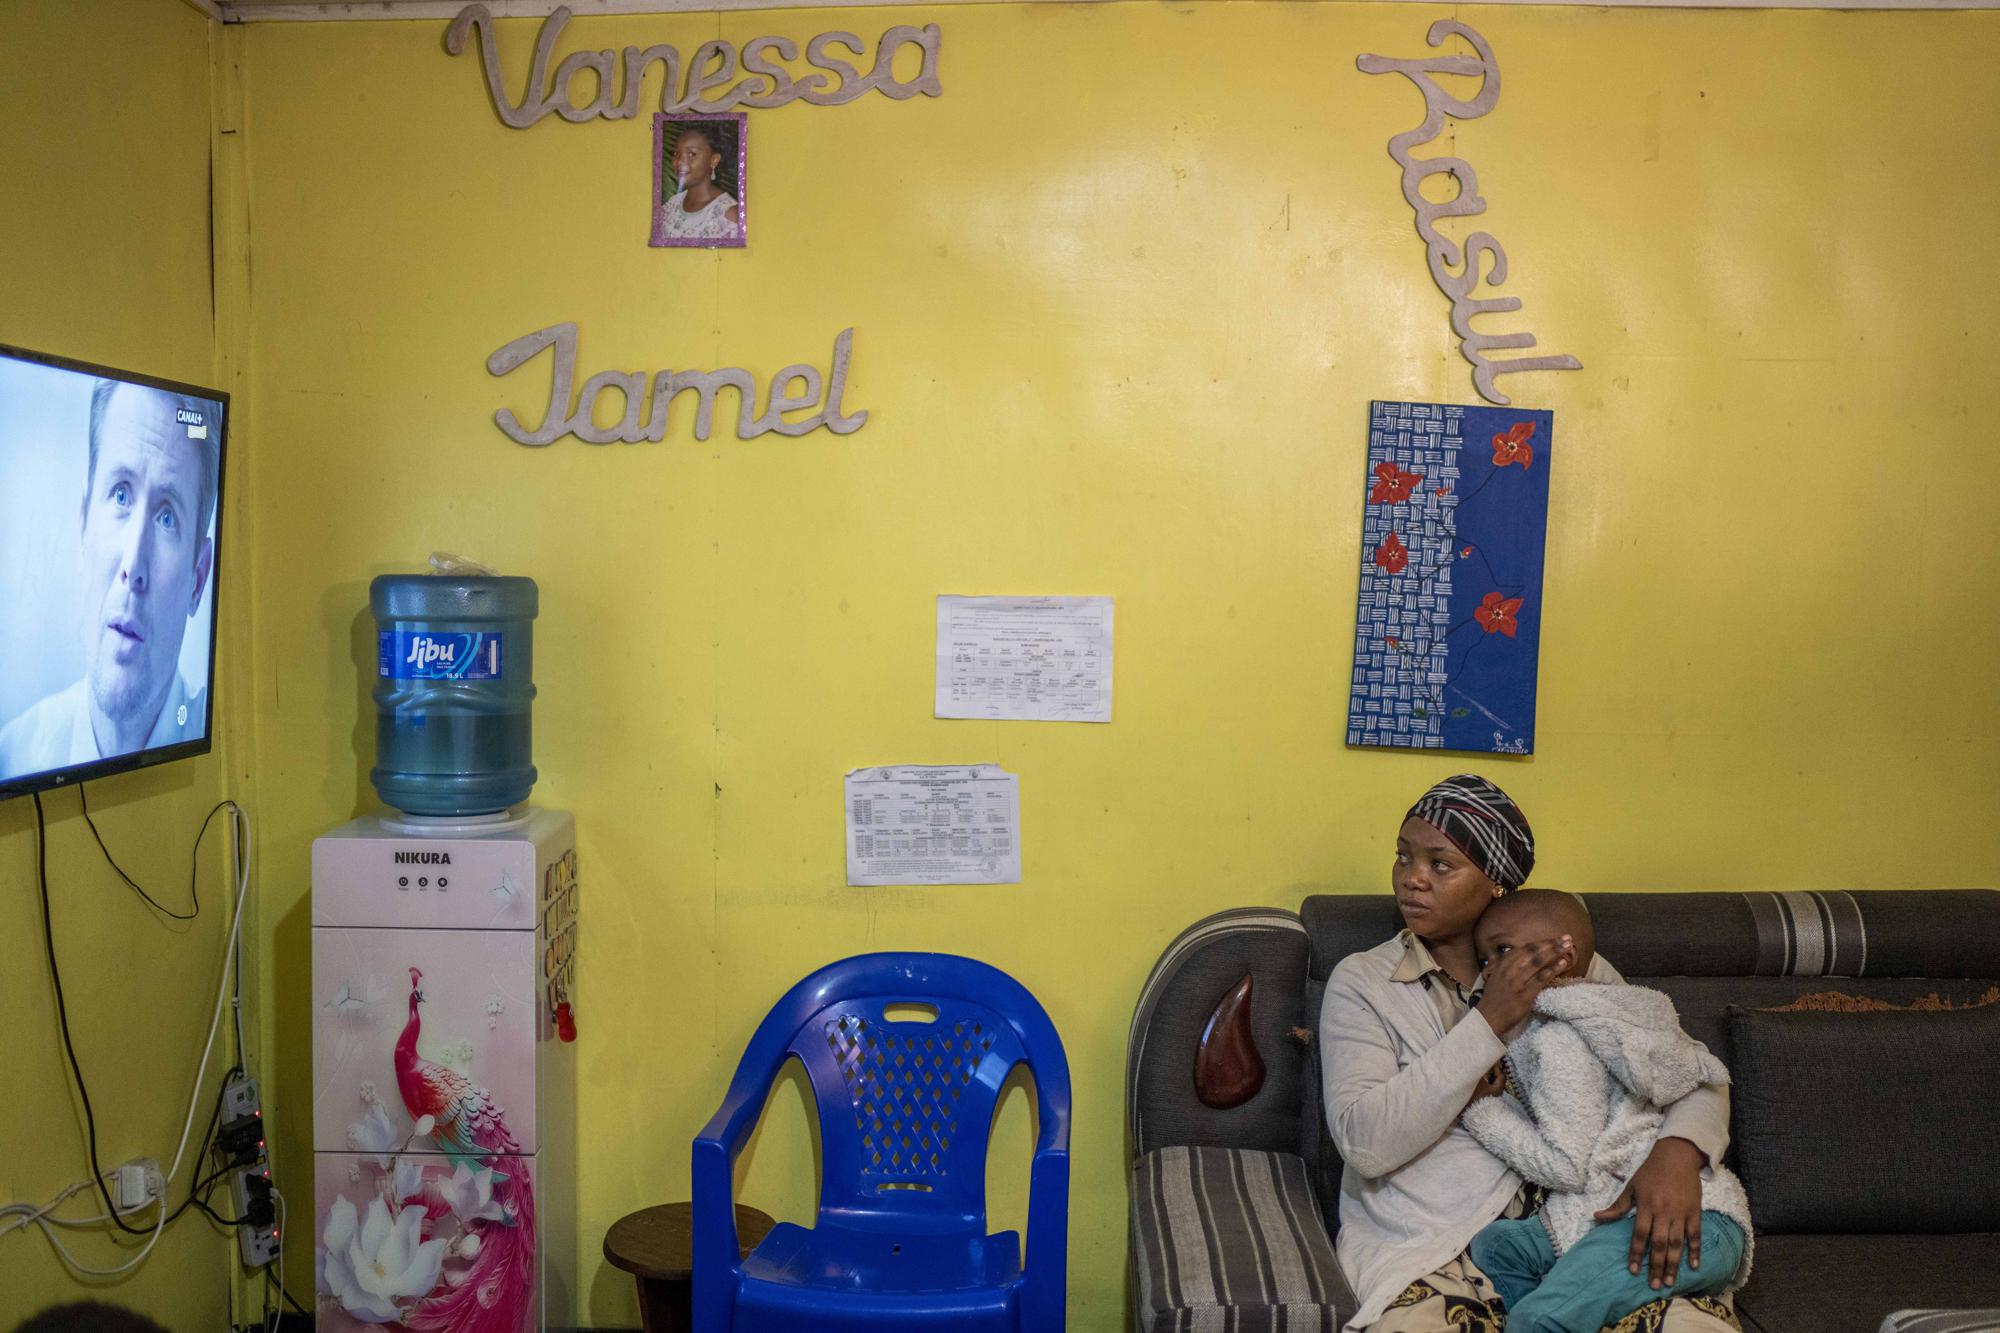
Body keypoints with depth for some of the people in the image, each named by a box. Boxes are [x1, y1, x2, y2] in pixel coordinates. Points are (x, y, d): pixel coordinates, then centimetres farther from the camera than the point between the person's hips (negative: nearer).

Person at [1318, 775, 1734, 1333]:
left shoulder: (1575, 969, 9)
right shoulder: (1361, 982, 1)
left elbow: (1694, 1071, 8)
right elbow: (1365, 1143, -12)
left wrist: (1679, 1150, -16)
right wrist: (1489, 1021, -16)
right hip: (1428, 1243, -3)